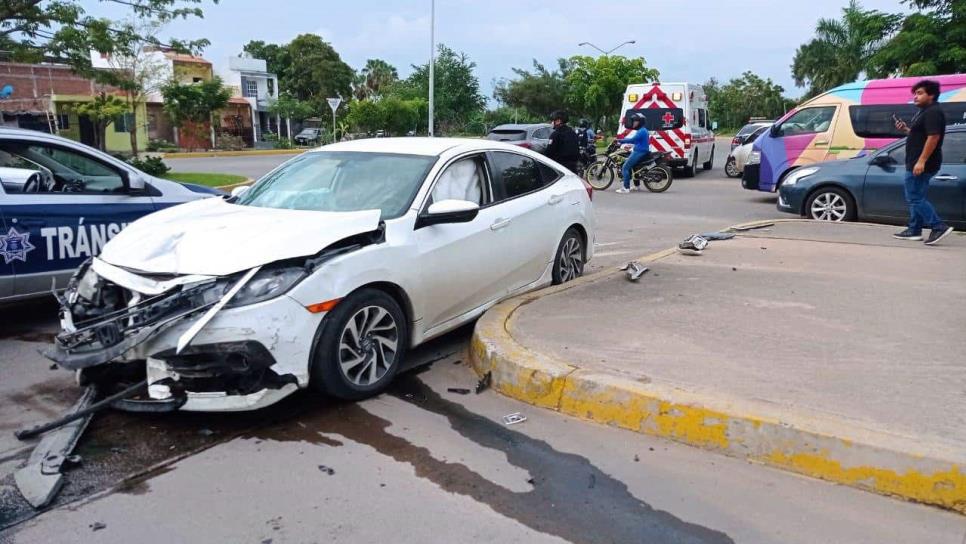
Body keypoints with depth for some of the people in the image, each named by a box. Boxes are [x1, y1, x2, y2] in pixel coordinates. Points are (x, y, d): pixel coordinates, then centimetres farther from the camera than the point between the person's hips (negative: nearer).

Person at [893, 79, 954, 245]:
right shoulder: (924, 112, 18)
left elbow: (933, 137, -24)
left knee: (914, 198, -10)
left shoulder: (933, 112, -15)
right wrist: (905, 129, 11)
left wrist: (921, 161, -28)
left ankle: (939, 227, -9)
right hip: (917, 163, 11)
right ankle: (914, 230, 20)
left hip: (922, 164, -11)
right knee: (916, 198, 14)